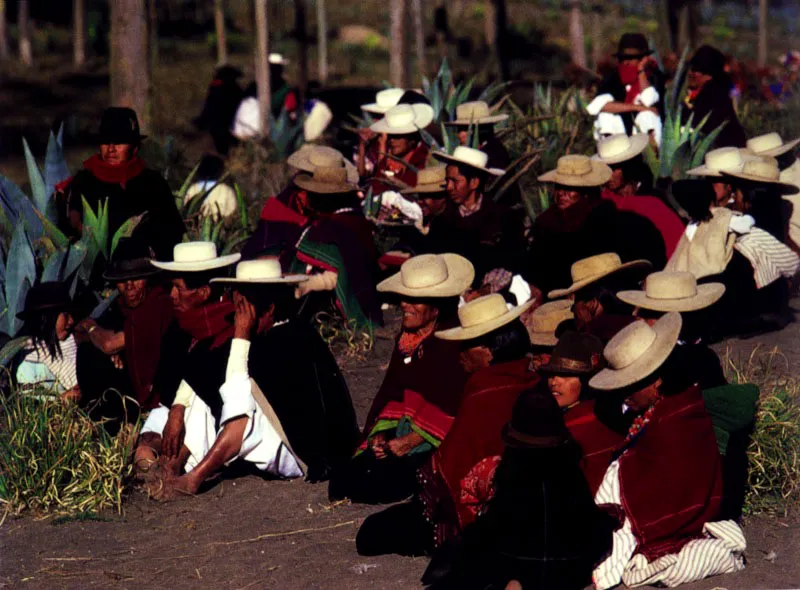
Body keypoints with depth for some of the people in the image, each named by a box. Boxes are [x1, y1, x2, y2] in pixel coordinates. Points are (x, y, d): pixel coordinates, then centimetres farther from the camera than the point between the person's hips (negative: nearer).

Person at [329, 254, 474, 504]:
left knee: (375, 486, -24)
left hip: (436, 440, -8)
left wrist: (410, 441, -18)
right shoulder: (408, 336, 13)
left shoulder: (455, 341, -12)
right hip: (399, 431, 8)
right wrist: (380, 434, -1)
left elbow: (454, 406, -17)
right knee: (342, 484, -8)